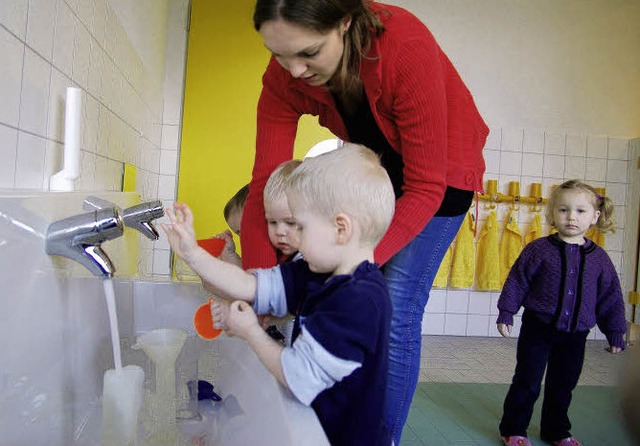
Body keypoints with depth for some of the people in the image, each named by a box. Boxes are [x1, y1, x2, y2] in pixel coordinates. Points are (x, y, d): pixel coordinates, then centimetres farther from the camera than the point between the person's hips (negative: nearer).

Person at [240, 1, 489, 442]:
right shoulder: (284, 77, -20)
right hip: (374, 163, 5)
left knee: (394, 310, -11)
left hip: (440, 169, -4)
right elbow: (265, 182, -23)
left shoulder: (407, 47, -35)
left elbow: (425, 187, -32)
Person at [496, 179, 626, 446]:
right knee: (527, 383, 3)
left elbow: (610, 298, 9)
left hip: (575, 334, 3)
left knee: (563, 386, 17)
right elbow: (517, 282, -4)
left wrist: (615, 333, 10)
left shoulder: (599, 258, 2)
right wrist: (506, 313, -7)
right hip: (538, 328, -3)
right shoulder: (538, 249, -8)